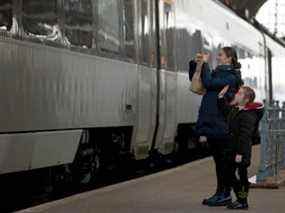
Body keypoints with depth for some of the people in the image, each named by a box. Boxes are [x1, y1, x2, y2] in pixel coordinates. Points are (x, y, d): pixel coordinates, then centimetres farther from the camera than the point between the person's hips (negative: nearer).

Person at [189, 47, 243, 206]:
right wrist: (195, 63, 9)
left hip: (220, 124, -9)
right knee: (218, 159, 12)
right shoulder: (218, 73, 17)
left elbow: (209, 83, -21)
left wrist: (205, 64, -11)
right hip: (211, 123, 9)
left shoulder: (231, 77, -9)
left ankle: (226, 194, 2)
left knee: (223, 159, -4)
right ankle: (220, 193, 17)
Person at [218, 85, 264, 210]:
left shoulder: (248, 115, -20)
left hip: (242, 153, -10)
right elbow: (224, 110, 29)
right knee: (230, 174, 15)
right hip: (232, 150, 10)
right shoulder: (234, 110, 9)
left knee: (242, 176, 0)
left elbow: (245, 136, -24)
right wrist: (221, 96, 17)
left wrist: (240, 153, -25)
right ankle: (240, 199, 25)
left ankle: (243, 202, 10)